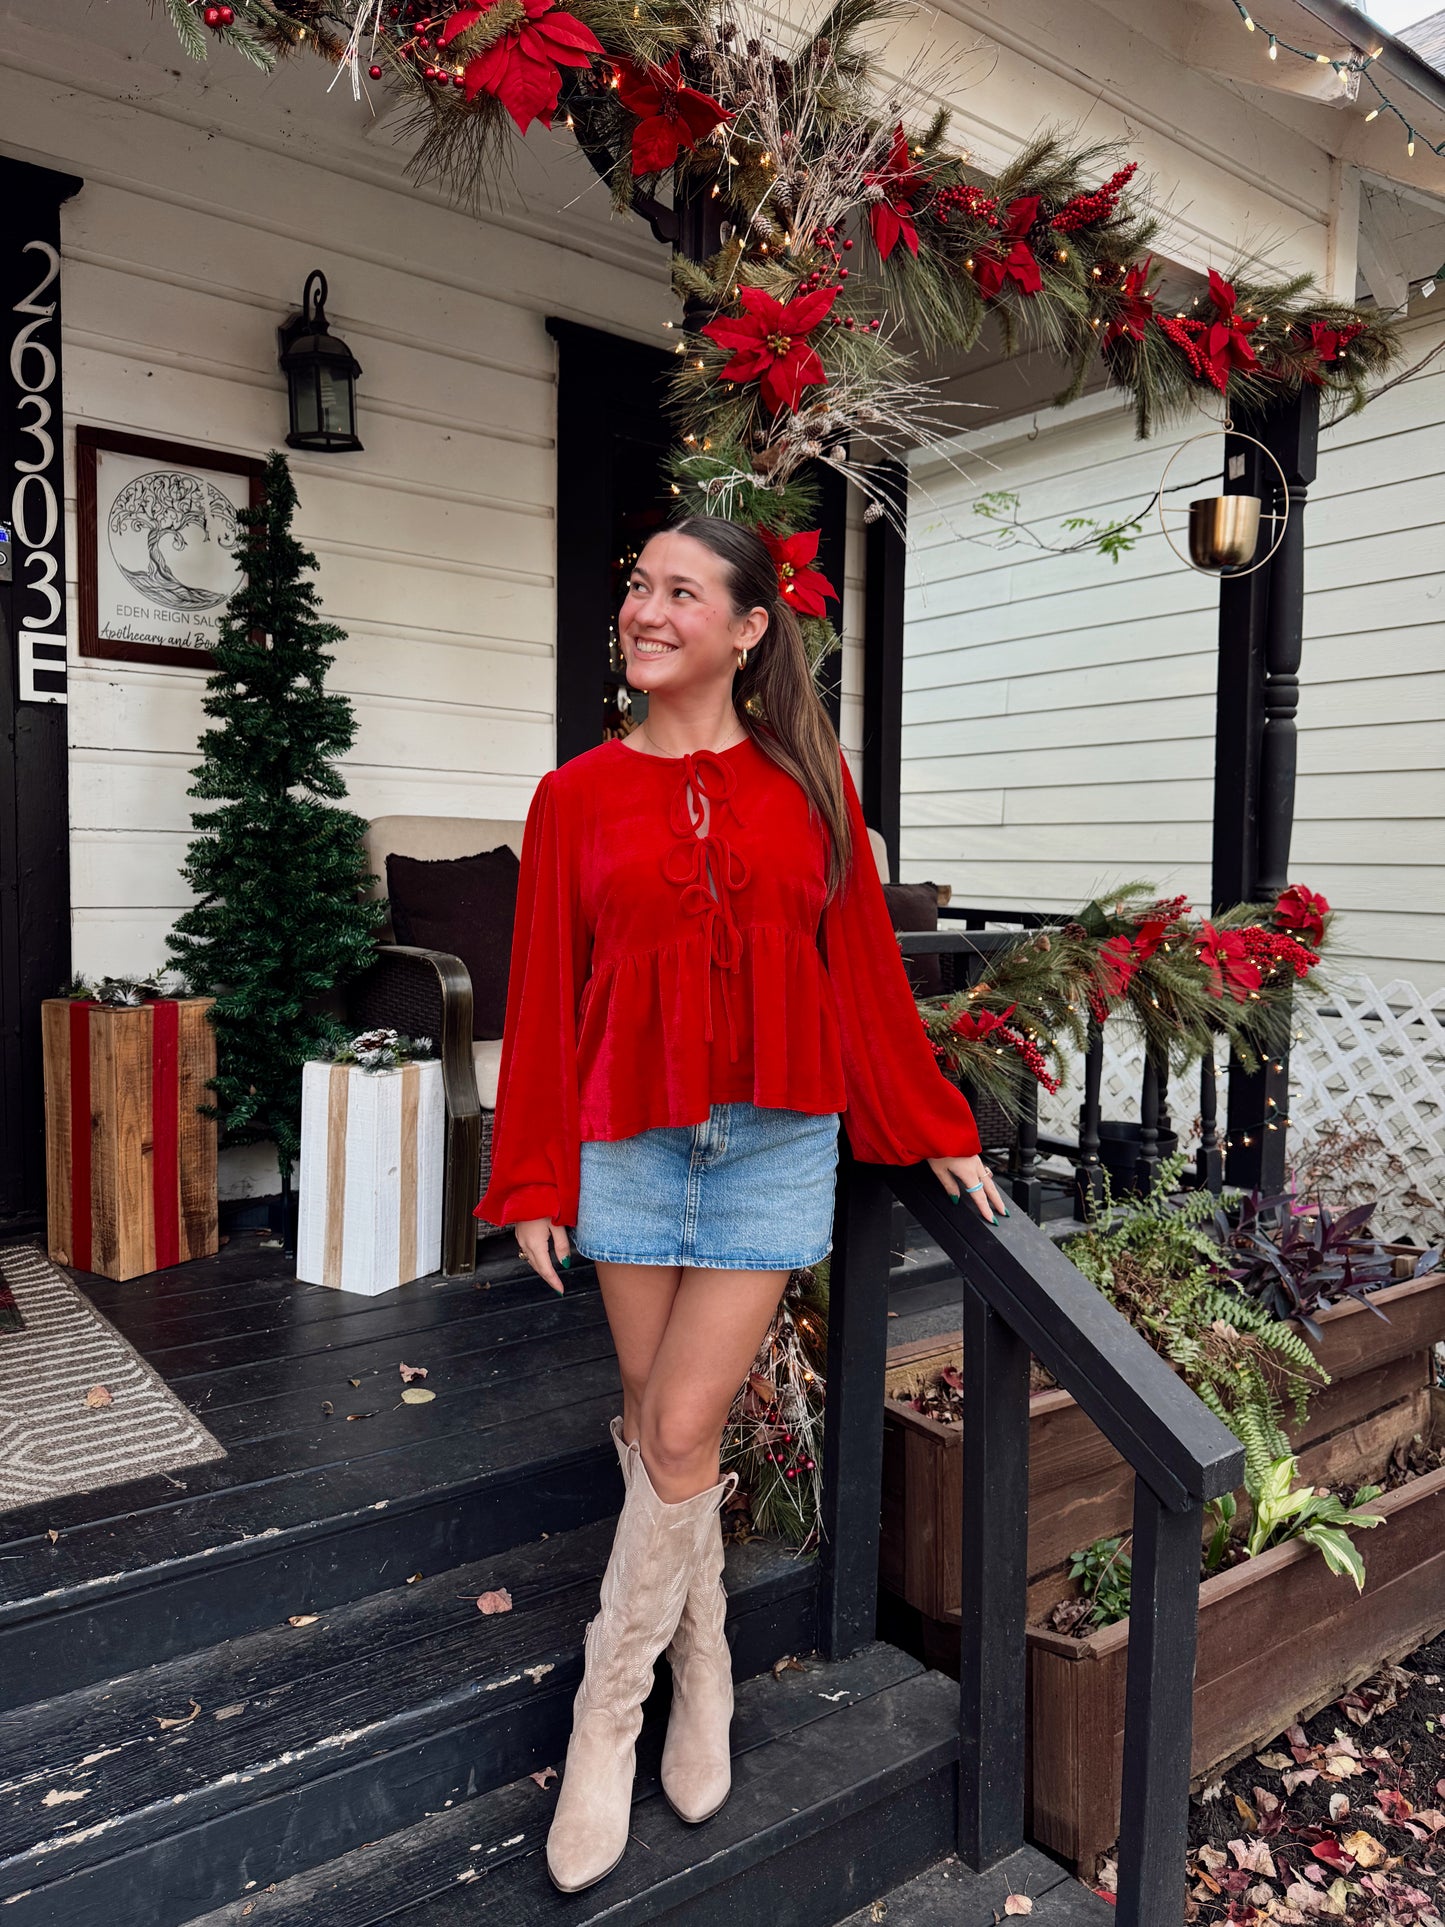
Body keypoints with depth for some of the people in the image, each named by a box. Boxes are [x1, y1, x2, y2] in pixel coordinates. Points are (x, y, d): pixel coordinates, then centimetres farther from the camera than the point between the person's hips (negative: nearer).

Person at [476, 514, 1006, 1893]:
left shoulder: (808, 783, 2)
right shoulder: (578, 796, 2)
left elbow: (866, 971, 5)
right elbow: (543, 995, 3)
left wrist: (934, 1132, 7)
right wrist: (532, 1182, 2)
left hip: (774, 1142, -1)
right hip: (628, 1140, 1)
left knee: (681, 1434, -3)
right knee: (652, 1427, 11)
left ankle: (604, 1721, 19)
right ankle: (703, 1675, 35)